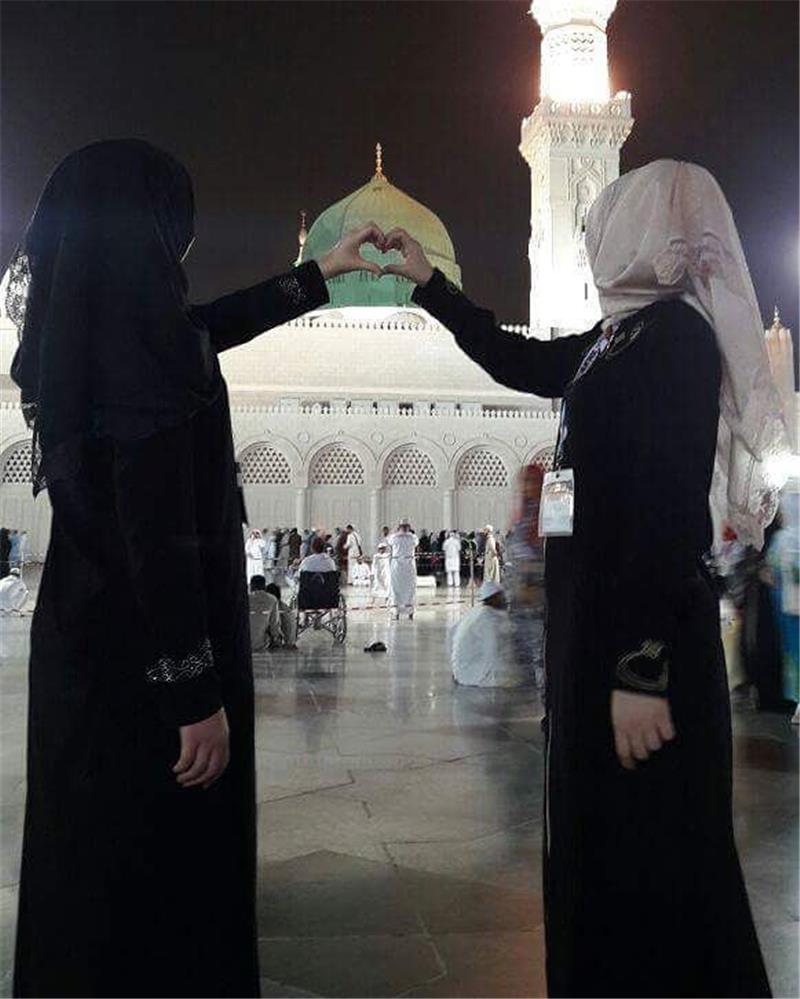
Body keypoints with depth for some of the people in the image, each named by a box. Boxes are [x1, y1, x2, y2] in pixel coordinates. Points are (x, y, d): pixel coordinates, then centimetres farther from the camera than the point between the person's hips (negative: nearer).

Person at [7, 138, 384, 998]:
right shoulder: (137, 338, -21)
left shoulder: (76, 329, 5)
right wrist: (197, 692, -18)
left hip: (88, 634, 9)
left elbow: (203, 330, 22)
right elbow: (158, 533, -23)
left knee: (95, 860, 22)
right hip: (144, 654, -9)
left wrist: (319, 273, 30)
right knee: (163, 868, 7)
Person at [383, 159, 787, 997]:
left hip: (641, 634, -9)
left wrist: (643, 671, -24)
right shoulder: (623, 336, 13)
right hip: (601, 617, 9)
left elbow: (671, 512, -22)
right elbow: (518, 361, 28)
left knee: (645, 858, 2)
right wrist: (428, 283, 32)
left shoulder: (674, 333, -13)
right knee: (603, 845, 19)